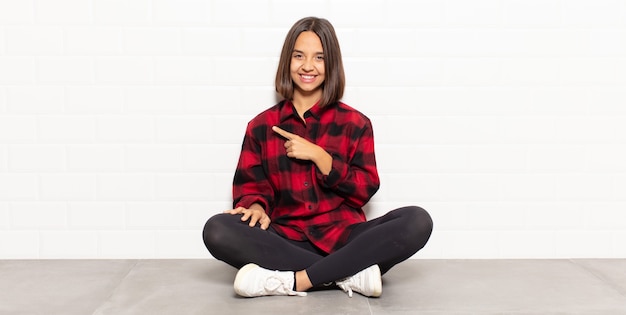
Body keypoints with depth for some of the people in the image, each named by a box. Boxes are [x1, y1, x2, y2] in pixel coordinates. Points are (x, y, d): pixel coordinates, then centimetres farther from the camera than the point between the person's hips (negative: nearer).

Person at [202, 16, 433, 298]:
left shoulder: (355, 124, 8)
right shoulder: (261, 126, 11)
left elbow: (365, 190, 2)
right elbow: (249, 184, 8)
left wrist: (318, 155, -9)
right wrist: (256, 207, -15)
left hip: (343, 237, 0)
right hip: (284, 241, 1)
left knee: (418, 221, -27)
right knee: (216, 230, -29)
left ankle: (293, 281, -30)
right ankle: (349, 273, -27)